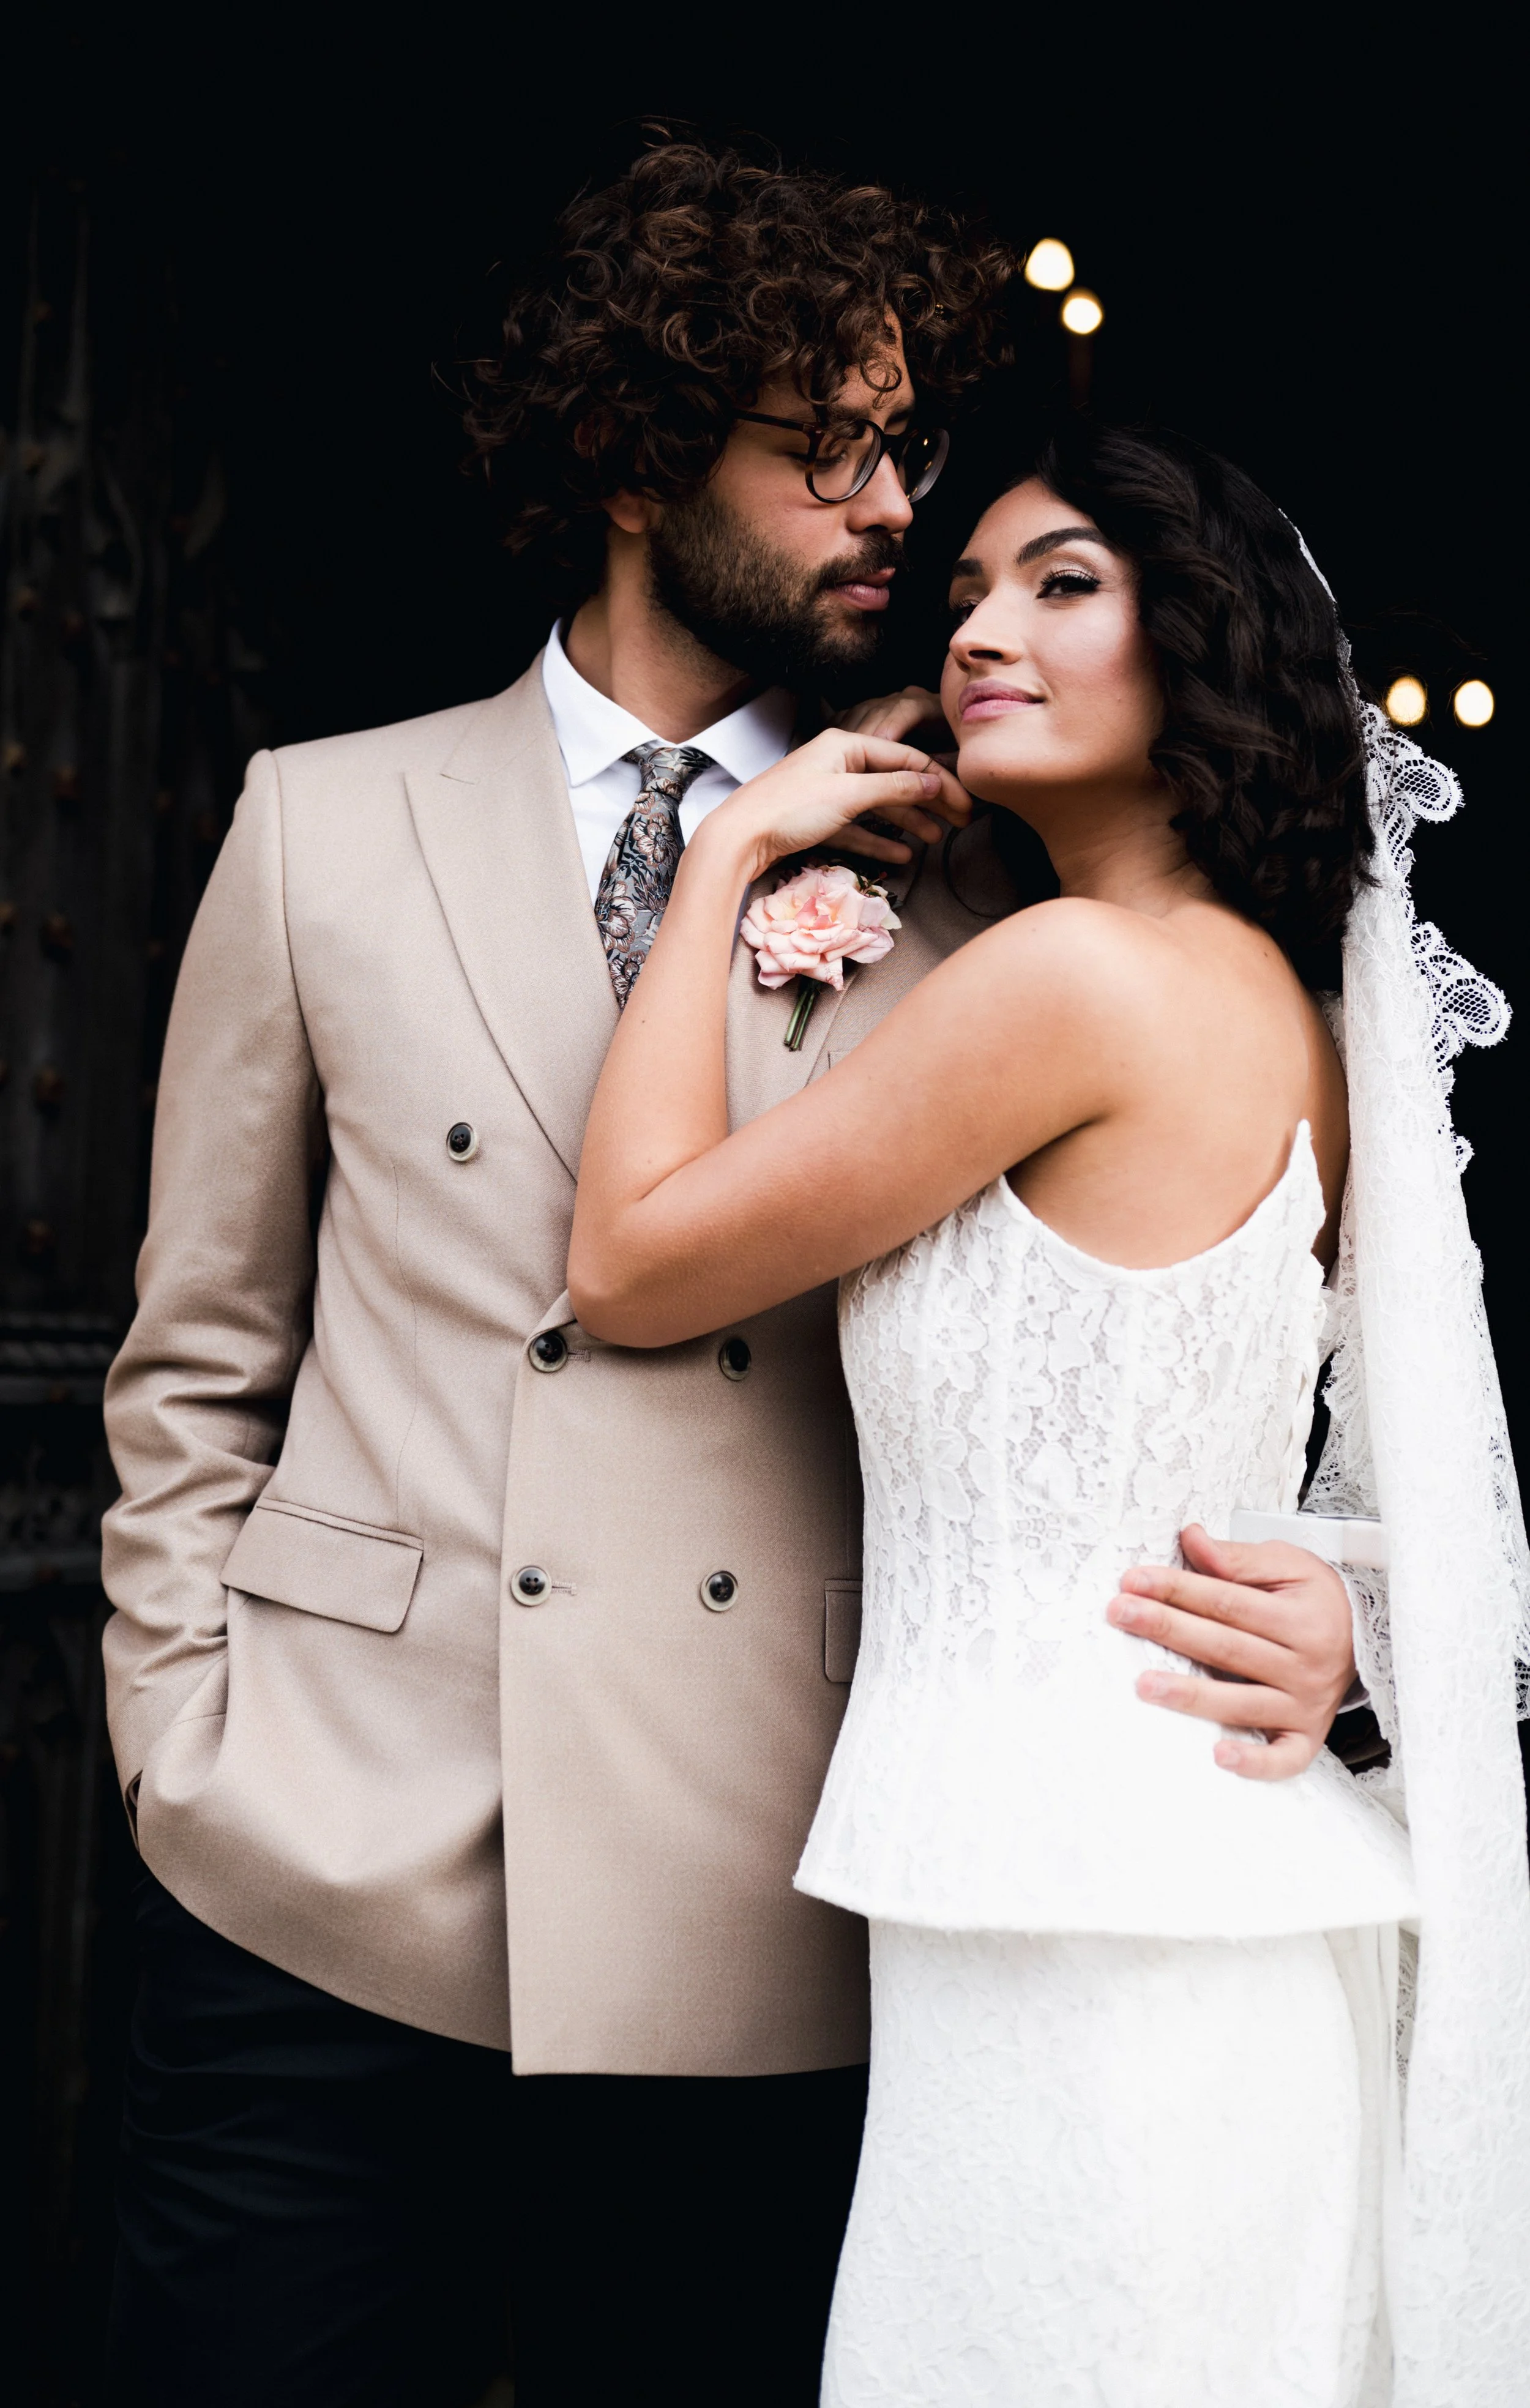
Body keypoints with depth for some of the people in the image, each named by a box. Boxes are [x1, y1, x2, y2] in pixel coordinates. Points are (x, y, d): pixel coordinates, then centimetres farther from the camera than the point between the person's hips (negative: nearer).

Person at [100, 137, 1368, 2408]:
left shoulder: (955, 899, 4)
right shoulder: (327, 826, 5)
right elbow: (199, 1364, 9)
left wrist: (1301, 1598, -11)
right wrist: (186, 1763, 4)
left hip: (749, 1957, 0)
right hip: (327, 1906, 0)